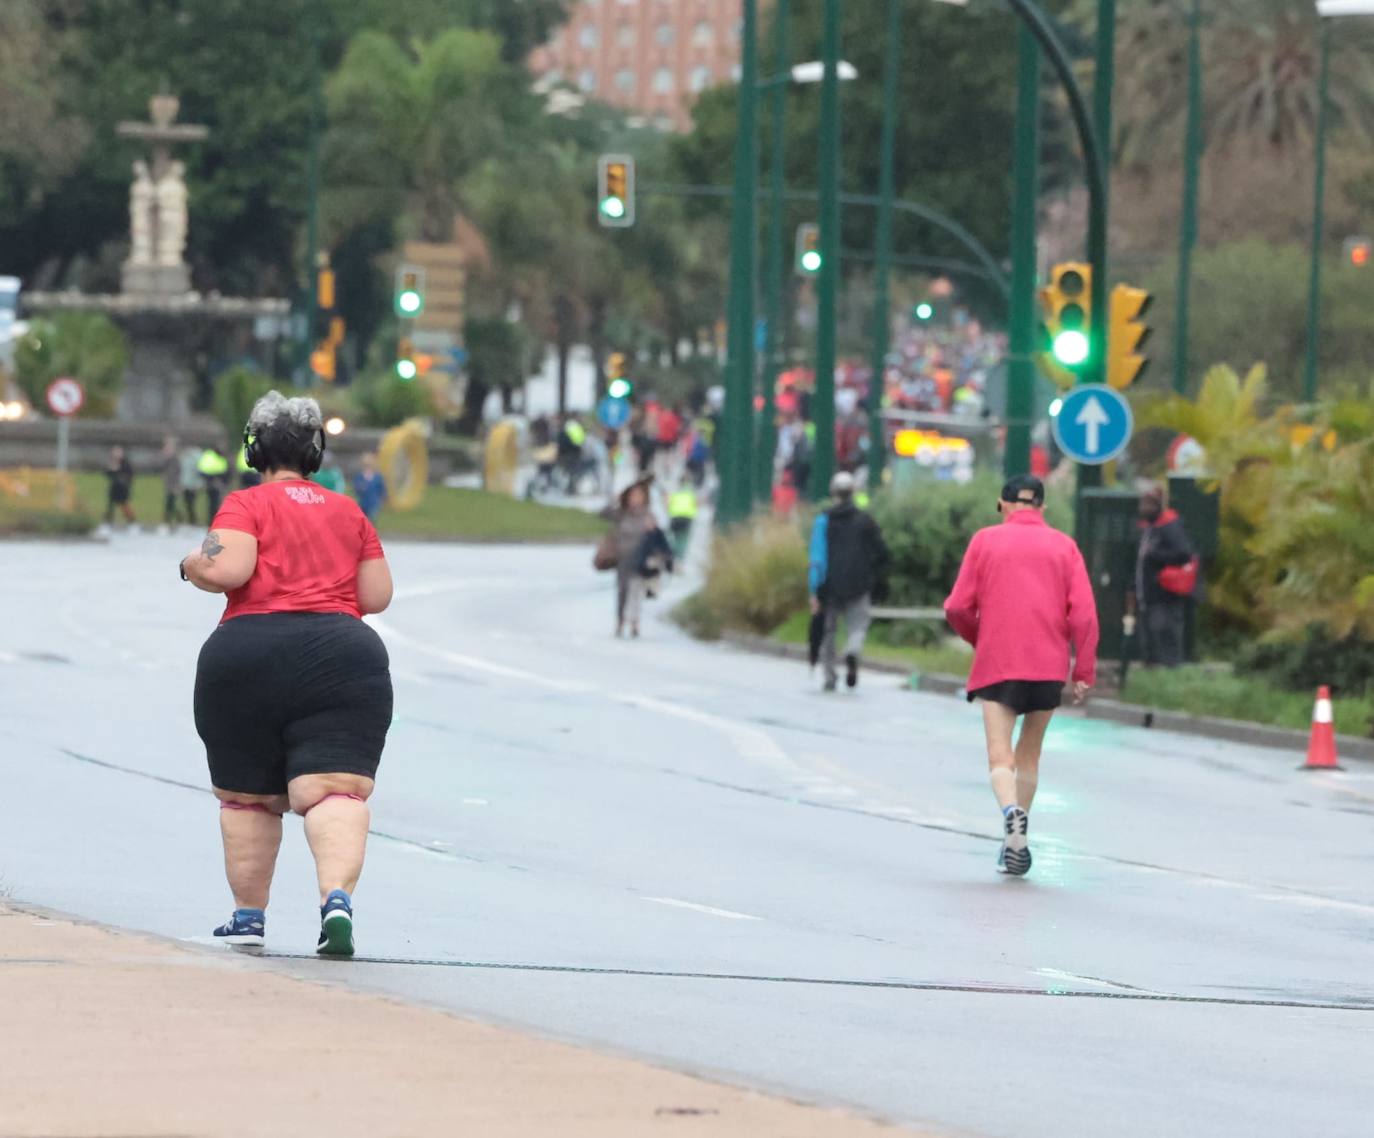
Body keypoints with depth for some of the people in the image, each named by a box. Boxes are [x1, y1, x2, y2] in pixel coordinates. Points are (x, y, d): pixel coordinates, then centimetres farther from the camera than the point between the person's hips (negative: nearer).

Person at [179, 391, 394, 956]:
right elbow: (378, 595, 14)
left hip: (247, 656, -2)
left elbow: (226, 569, -14)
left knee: (246, 796, 14)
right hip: (343, 654, 2)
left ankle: (248, 916, 20)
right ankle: (337, 896, -34)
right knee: (334, 789, -11)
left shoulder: (246, 505, 2)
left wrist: (193, 565, 7)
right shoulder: (348, 512, 15)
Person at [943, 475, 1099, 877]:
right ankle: (1016, 845, 14)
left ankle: (1012, 811, -36)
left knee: (1000, 759, -6)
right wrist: (1084, 673, 2)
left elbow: (958, 608, 3)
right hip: (1049, 664, 2)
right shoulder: (1063, 546, 9)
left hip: (996, 664, -2)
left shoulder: (985, 540, 7)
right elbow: (1084, 613, -1)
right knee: (1029, 755, 17)